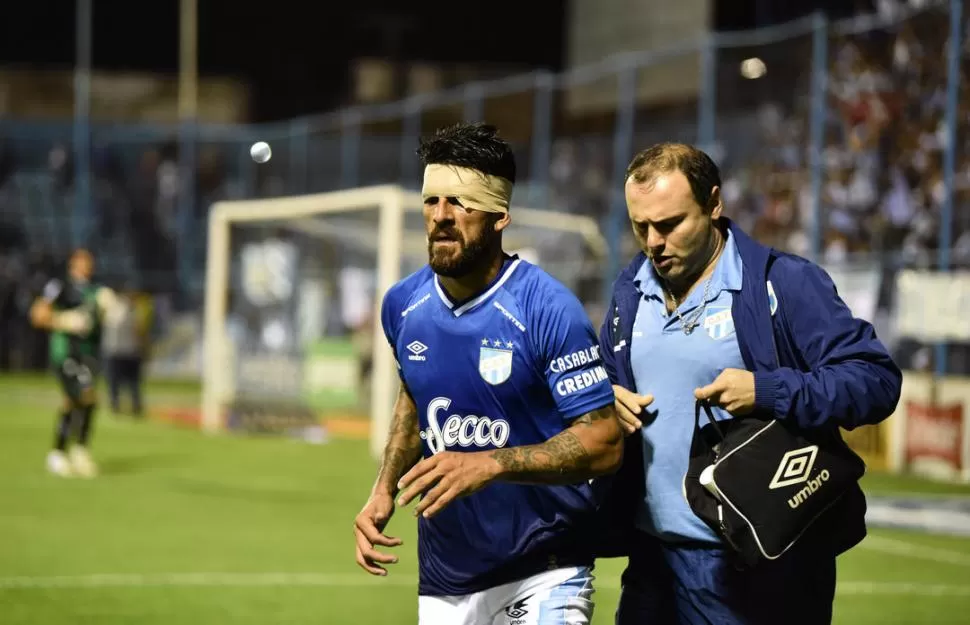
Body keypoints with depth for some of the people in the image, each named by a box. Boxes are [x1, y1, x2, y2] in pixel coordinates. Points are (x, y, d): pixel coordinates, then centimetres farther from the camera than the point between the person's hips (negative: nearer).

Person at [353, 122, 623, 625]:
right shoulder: (403, 305, 1)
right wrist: (383, 492, 7)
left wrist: (491, 464, -29)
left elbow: (604, 444, -18)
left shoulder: (548, 310, -17)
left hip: (541, 580, -5)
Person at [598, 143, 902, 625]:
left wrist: (767, 391, -25)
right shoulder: (631, 290, 12)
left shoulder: (784, 283, -11)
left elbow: (876, 380, -14)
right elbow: (604, 374, 28)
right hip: (653, 555, 6)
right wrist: (604, 396, 4)